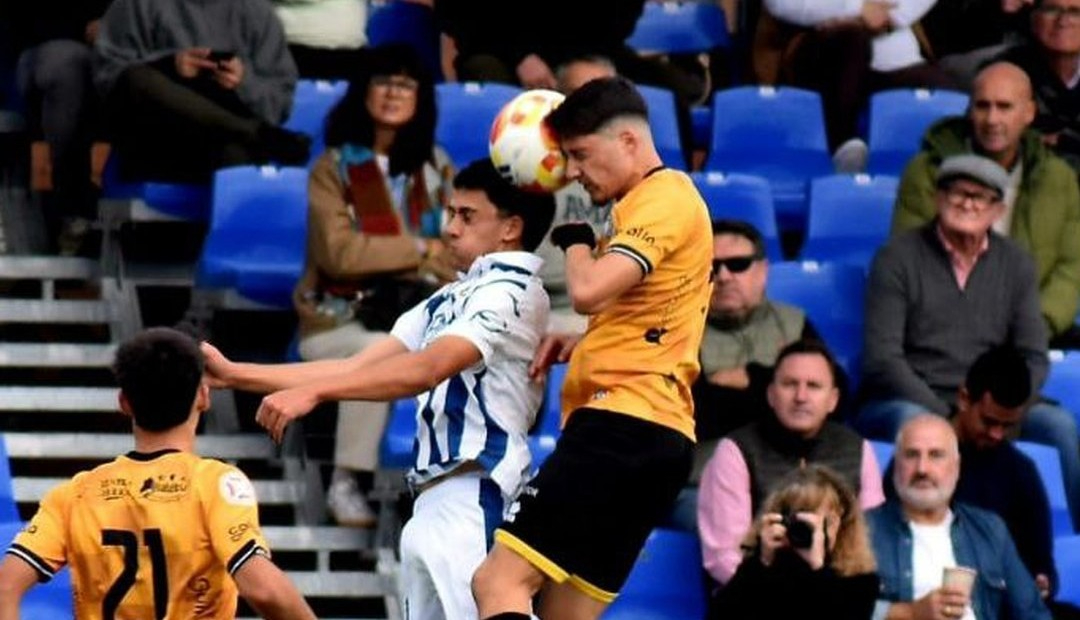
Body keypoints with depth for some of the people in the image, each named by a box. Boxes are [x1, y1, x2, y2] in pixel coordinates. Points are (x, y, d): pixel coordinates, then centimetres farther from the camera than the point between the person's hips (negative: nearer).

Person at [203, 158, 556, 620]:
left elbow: (427, 368, -22)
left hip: (477, 503, -10)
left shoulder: (512, 292, -8)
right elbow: (356, 368, 18)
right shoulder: (448, 300, 22)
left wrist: (313, 392, -29)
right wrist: (234, 375, 11)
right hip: (434, 503, 10)